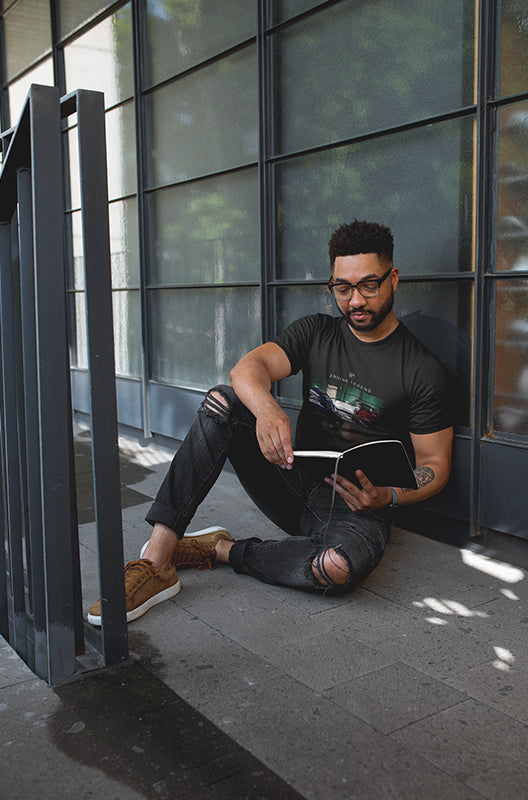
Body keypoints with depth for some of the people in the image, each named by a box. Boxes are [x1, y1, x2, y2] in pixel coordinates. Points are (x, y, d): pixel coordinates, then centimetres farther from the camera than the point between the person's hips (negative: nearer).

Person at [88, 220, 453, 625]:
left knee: (339, 568, -39)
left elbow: (435, 464, -3)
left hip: (356, 506, -3)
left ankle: (220, 549, -11)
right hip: (294, 483, 4)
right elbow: (248, 368, -14)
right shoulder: (316, 331, 4)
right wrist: (266, 409, -38)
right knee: (221, 401, -18)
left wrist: (388, 496, -24)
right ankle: (157, 560, -25)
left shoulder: (424, 371, -6)